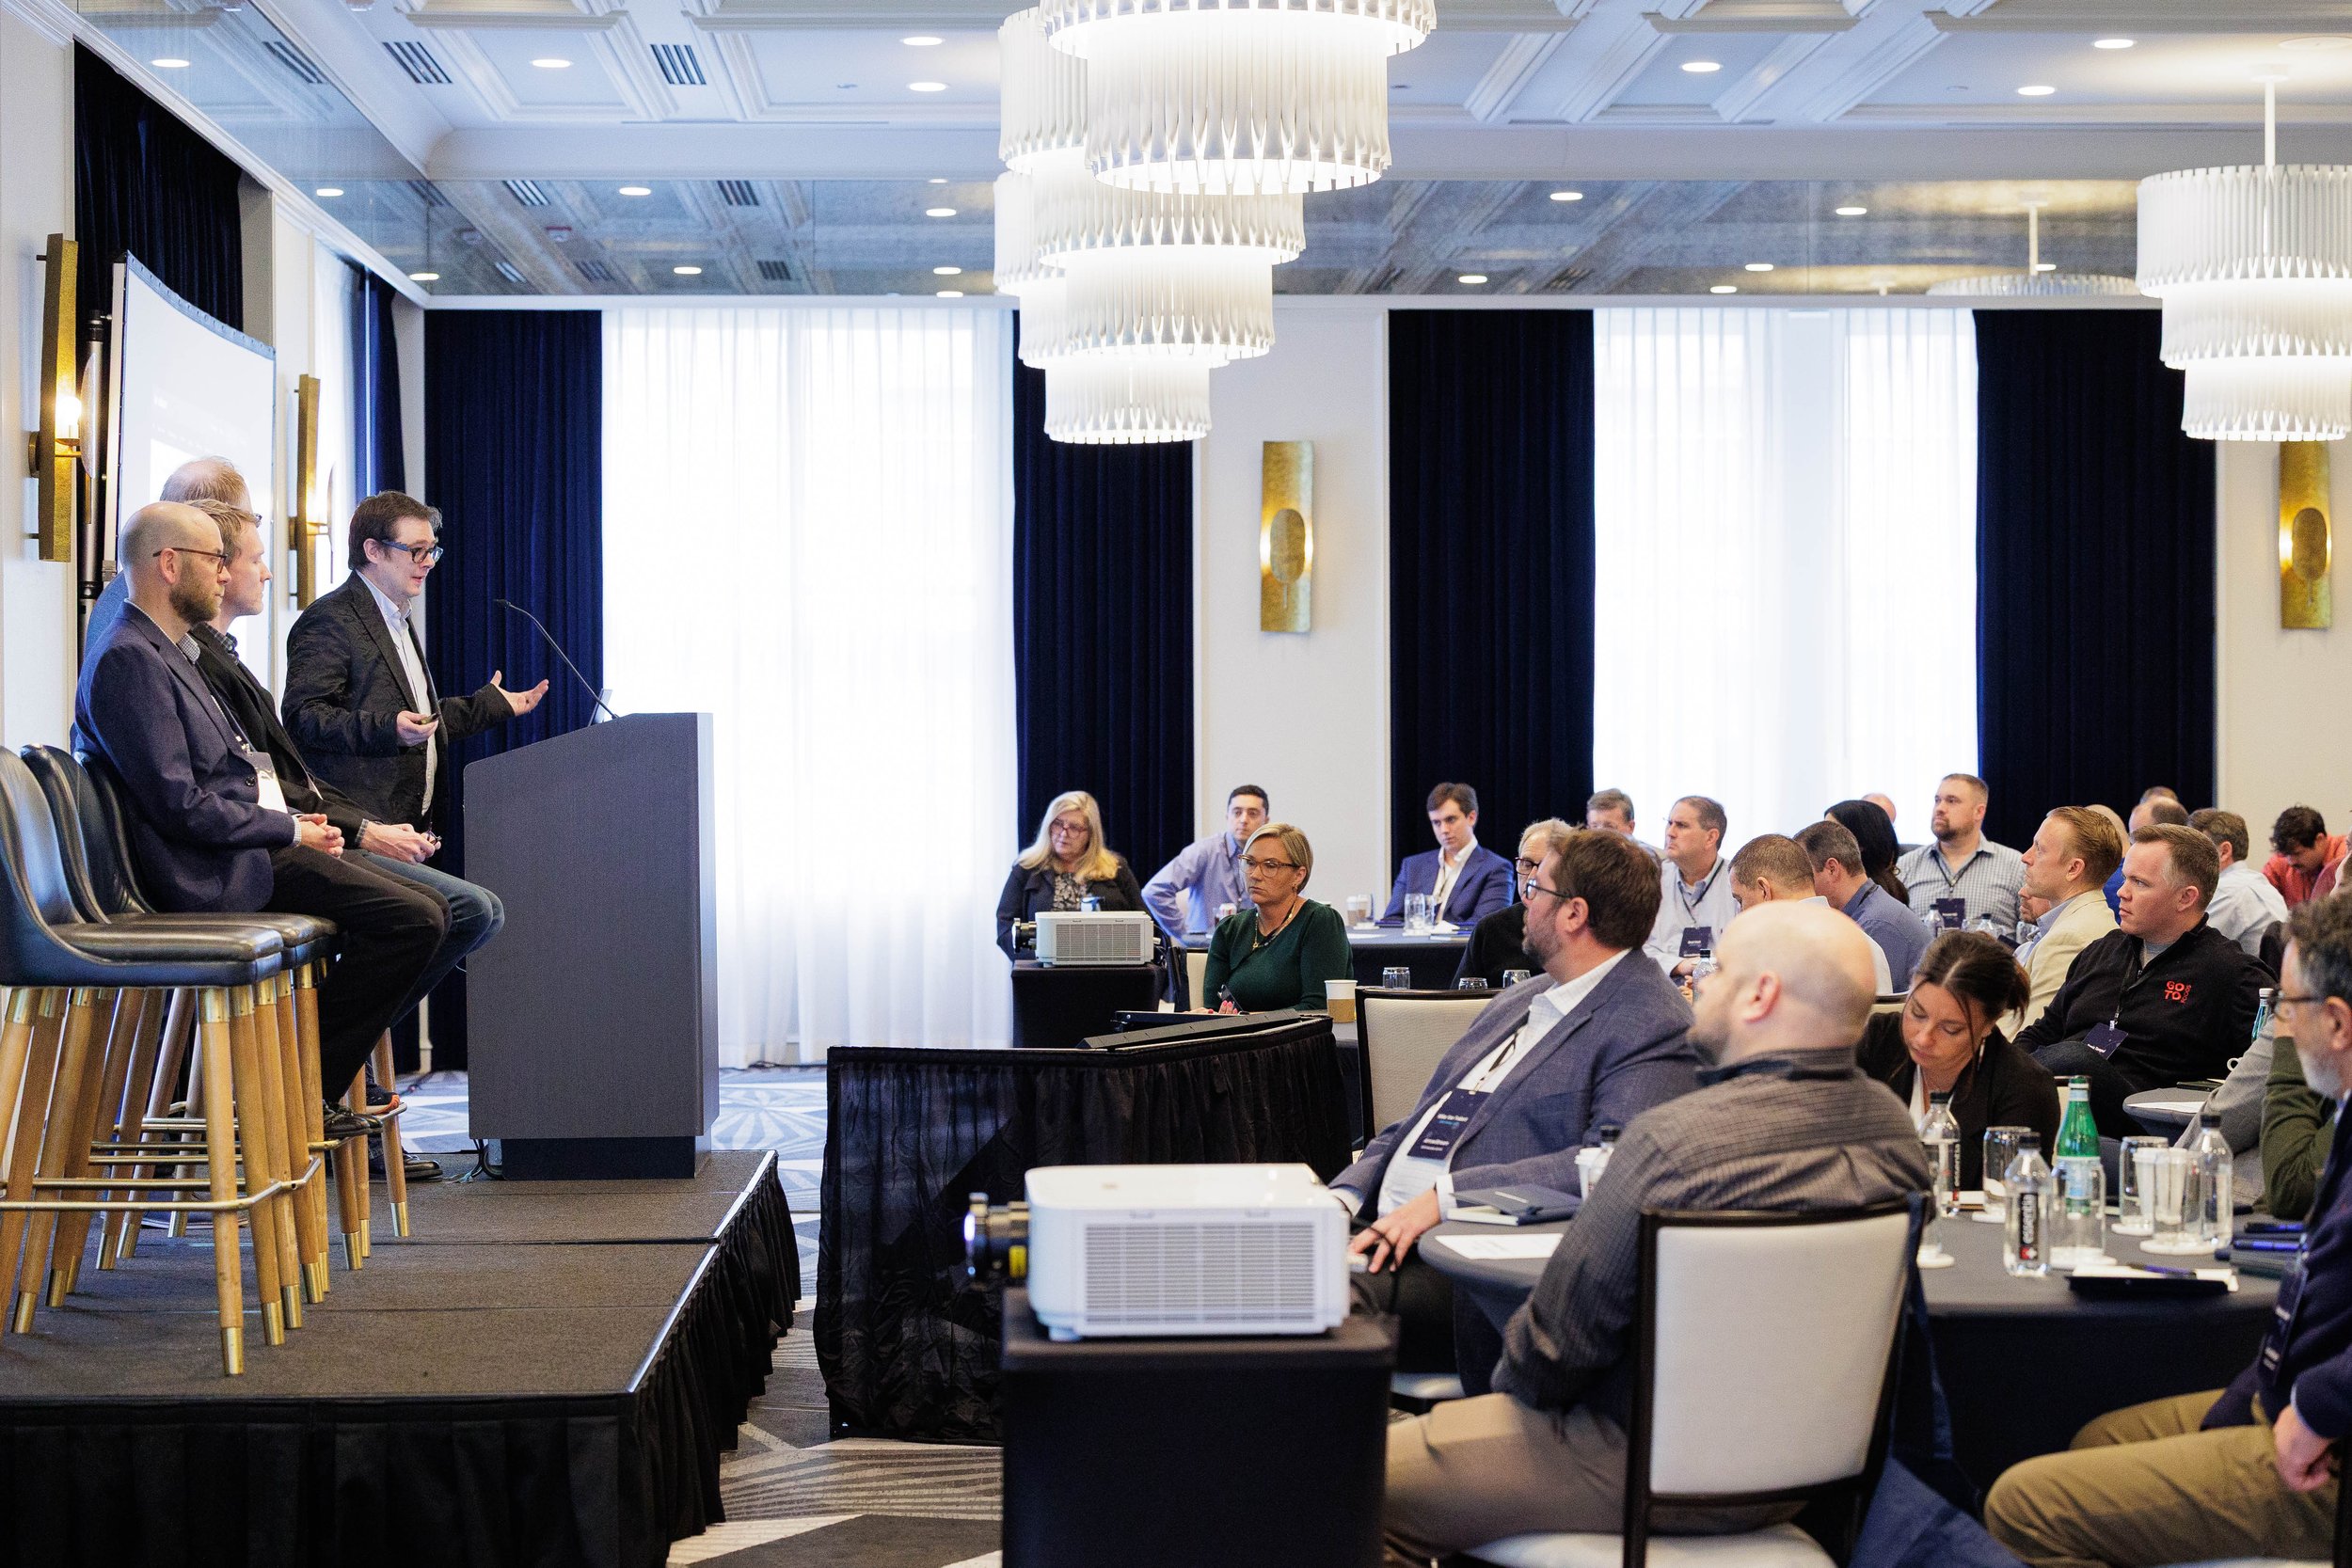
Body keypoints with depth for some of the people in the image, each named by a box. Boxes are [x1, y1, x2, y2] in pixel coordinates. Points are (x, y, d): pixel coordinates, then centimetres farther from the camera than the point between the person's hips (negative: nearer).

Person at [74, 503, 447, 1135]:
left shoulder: (172, 654, 19)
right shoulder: (127, 661, -14)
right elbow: (179, 805, -21)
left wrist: (299, 821, 7)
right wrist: (291, 829, -11)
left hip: (259, 845, 11)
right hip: (222, 873, -11)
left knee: (427, 911, 9)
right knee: (417, 919, -20)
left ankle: (311, 1087, 10)